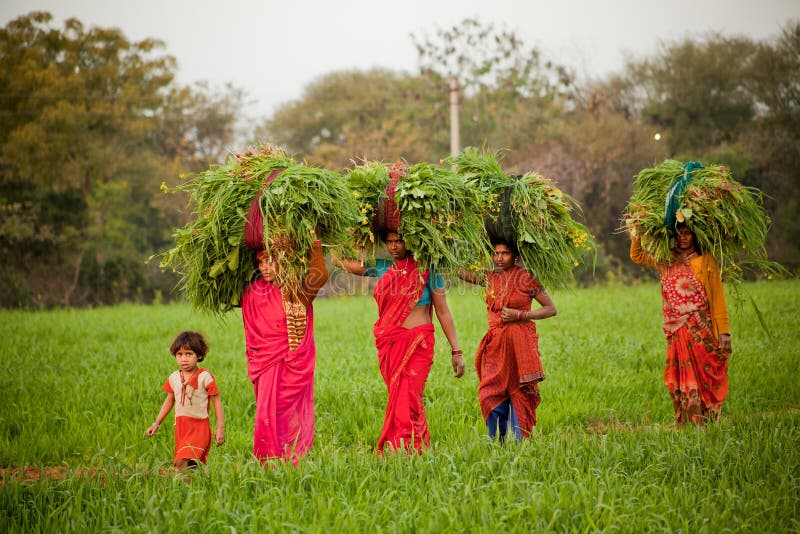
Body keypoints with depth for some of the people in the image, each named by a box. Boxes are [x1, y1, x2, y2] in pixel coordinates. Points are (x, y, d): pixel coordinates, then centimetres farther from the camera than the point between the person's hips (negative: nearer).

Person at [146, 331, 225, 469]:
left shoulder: (205, 377, -8)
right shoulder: (174, 378, 7)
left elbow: (217, 401, -4)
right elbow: (169, 401, 20)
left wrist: (220, 428, -8)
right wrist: (157, 424, 17)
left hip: (199, 427, -5)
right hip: (180, 426, 5)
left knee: (182, 462, -21)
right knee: (190, 466, 6)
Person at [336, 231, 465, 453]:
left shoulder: (426, 270, 0)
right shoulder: (381, 267, 10)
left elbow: (443, 312, 1)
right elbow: (343, 262, 16)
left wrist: (456, 351, -1)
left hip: (417, 343, -4)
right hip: (388, 343, 4)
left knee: (408, 399, -11)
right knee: (397, 396, 7)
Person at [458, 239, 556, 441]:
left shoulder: (525, 278, -3)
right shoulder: (491, 278, 11)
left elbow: (551, 309, -2)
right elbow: (461, 272, 14)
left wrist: (519, 315, -11)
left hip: (520, 343, -5)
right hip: (495, 343, 5)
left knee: (520, 395, -2)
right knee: (490, 396, -3)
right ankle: (498, 444, 6)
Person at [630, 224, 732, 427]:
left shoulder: (706, 261, -1)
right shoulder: (667, 262, 11)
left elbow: (718, 297, -3)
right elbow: (637, 256, 25)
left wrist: (724, 331, -9)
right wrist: (637, 234, 7)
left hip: (701, 331, -4)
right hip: (677, 333, 4)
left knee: (703, 377, -5)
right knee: (679, 379, 2)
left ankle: (704, 423, -2)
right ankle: (684, 423, 6)